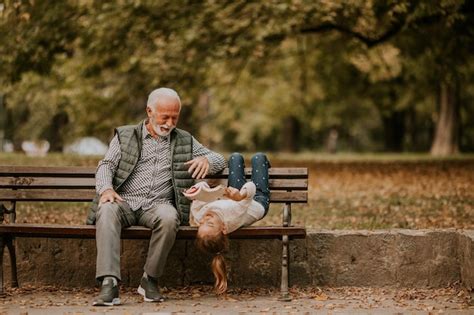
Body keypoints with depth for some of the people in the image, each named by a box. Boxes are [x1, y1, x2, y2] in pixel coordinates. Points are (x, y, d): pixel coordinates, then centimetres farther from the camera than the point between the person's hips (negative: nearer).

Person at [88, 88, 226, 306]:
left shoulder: (185, 141, 21)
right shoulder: (125, 136, 17)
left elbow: (219, 160, 19)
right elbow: (106, 165, 6)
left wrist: (205, 160, -6)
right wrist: (106, 188, -17)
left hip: (158, 206, 1)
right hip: (124, 203, 0)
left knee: (169, 217, -36)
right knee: (107, 211, -36)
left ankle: (150, 280, -20)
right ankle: (109, 285, -43)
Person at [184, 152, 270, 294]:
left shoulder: (198, 217, -42)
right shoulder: (233, 215, -56)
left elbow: (203, 185, -26)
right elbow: (251, 187, -51)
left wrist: (196, 187, -48)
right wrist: (241, 195, -71)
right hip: (259, 202, -4)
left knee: (235, 157, 23)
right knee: (258, 157, 19)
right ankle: (264, 165, 63)